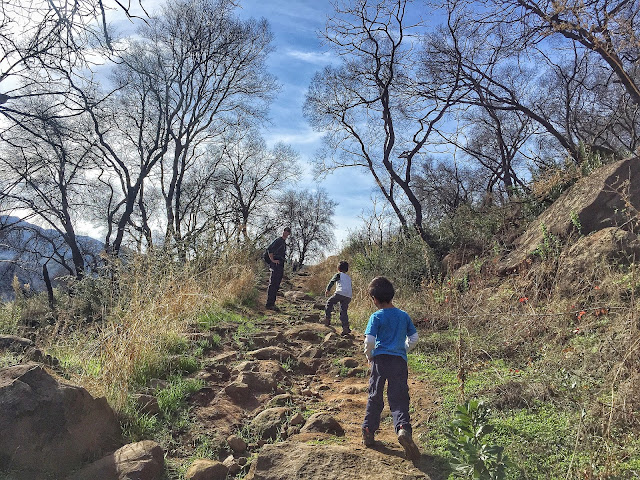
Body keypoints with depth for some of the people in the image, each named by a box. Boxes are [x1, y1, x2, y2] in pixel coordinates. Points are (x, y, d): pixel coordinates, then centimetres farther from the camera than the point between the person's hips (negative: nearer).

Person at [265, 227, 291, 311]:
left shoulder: (284, 243, 21)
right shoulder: (278, 240, -7)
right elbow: (269, 249, -18)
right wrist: (272, 260, -18)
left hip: (280, 266, 9)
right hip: (275, 266, -9)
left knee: (276, 286, 9)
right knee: (272, 284, -9)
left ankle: (272, 304, 13)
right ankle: (269, 304, -8)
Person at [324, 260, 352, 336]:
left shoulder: (338, 275, 10)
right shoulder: (349, 278, 29)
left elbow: (332, 281, -4)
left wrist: (328, 289, -11)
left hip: (340, 293, -6)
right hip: (348, 296, 6)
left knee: (329, 302, 15)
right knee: (343, 311, 11)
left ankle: (327, 319, 8)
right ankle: (346, 328, 3)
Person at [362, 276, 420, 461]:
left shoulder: (376, 317, -6)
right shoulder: (404, 316, 7)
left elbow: (369, 340, -12)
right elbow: (414, 337, 13)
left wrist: (369, 356, 5)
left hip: (380, 359, -2)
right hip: (399, 361, 2)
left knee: (375, 396, 14)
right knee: (398, 398, 1)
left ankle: (368, 430, 21)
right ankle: (403, 428, -23)